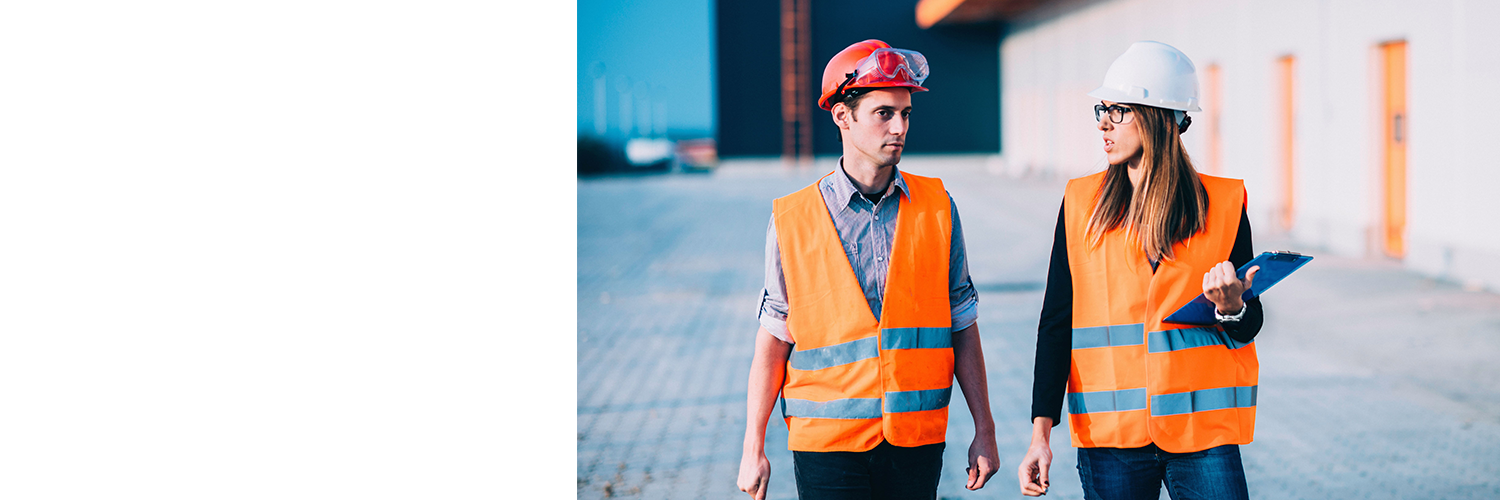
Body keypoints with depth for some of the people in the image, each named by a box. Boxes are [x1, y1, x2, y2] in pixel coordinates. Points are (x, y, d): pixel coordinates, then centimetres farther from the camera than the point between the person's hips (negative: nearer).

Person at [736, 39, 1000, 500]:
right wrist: (753, 449, 0)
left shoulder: (936, 207, 4)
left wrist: (984, 431, 6)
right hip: (827, 444, -2)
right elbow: (773, 340, 2)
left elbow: (961, 325, 8)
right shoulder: (792, 221, -2)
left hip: (917, 443, 2)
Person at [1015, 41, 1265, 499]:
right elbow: (1056, 322, 3)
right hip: (1110, 434, 1)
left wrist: (1231, 307, -17)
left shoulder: (1223, 204, 2)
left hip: (1202, 430, 0)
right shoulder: (1081, 203, 4)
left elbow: (1249, 326, 7)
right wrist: (1041, 432, -4)